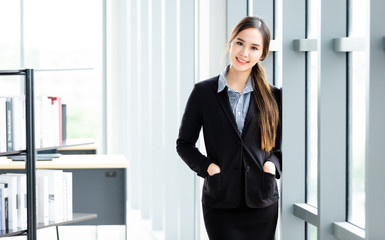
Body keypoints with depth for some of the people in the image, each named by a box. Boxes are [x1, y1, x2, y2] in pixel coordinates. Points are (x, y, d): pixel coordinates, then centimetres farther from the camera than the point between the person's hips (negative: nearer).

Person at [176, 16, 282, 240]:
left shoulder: (272, 96, 5)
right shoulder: (204, 92, 1)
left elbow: (283, 146, 14)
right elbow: (184, 144, 6)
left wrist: (272, 164, -6)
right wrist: (208, 167, -9)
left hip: (262, 203, 2)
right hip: (221, 203, -2)